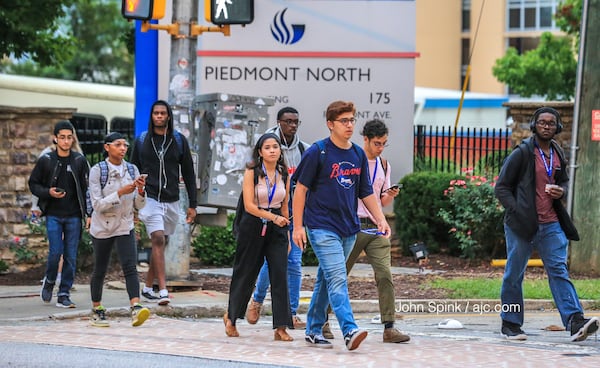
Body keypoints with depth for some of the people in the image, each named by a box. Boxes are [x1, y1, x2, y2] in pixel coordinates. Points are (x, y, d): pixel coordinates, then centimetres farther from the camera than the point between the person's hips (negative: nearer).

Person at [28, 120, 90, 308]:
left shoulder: (80, 161, 3)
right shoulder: (46, 161, 0)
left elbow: (87, 188, 5)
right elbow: (33, 184, 7)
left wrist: (89, 213, -2)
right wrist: (48, 193, -12)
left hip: (74, 216, 1)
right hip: (53, 214, -1)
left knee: (71, 256, 0)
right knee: (55, 252, -10)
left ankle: (64, 294, 7)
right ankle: (49, 281, 19)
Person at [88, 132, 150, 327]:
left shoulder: (132, 170, 5)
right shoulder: (97, 171, -8)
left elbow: (139, 205, 5)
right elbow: (97, 204, -15)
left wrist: (140, 191, -15)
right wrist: (120, 193, -24)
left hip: (125, 227, 2)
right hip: (102, 227, -2)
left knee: (130, 266, -15)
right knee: (100, 270, 7)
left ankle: (136, 308, -28)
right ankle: (97, 310, 24)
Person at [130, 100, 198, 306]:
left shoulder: (179, 140, 6)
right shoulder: (142, 140, 4)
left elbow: (188, 173, 9)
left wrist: (192, 205, 4)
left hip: (171, 201, 3)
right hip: (149, 198, -2)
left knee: (161, 244, 9)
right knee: (158, 240, -16)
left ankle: (148, 288, 21)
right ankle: (163, 291, -21)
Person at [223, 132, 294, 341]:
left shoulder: (284, 174, 6)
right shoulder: (252, 172, -7)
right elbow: (249, 205, -13)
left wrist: (287, 235, 15)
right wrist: (273, 217, -22)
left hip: (277, 229, 3)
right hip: (253, 227, -3)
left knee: (280, 274, -9)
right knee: (245, 273, 8)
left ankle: (281, 328, -10)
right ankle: (231, 317, 31)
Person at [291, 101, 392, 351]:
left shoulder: (358, 155, 11)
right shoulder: (317, 152, -6)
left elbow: (366, 192, 17)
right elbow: (301, 189, -5)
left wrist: (380, 219, 5)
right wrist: (298, 226, -9)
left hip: (348, 229, 6)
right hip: (322, 227, -6)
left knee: (326, 280, 13)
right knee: (337, 278, -16)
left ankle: (313, 330, 22)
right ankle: (349, 331, -26)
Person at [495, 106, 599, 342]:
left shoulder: (557, 155, 11)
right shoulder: (522, 154, -6)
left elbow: (564, 181, 29)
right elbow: (502, 188, -5)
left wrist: (561, 191, 4)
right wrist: (518, 212, -16)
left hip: (551, 225, 4)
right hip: (521, 225, -4)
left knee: (559, 271, -6)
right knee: (514, 275, 4)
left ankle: (575, 322, -16)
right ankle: (510, 324, 16)